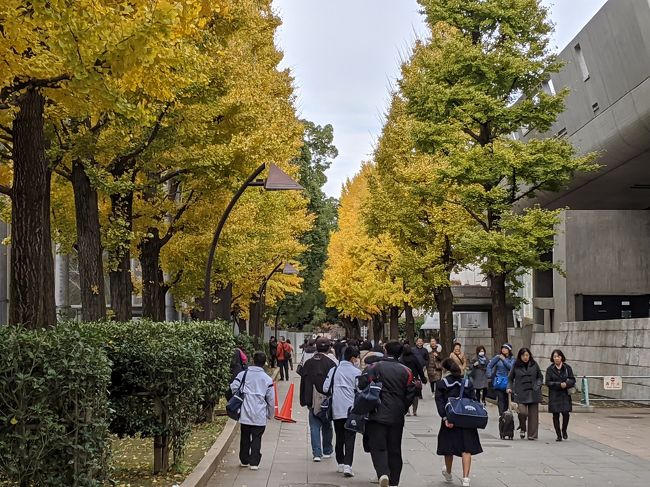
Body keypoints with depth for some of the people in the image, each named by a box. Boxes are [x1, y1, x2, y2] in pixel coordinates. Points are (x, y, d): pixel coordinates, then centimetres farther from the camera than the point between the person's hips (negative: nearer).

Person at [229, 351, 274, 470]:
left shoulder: (243, 374, -1)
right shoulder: (267, 379, 1)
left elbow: (233, 387, -11)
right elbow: (271, 399, 4)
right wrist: (270, 414, 17)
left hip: (245, 414, 1)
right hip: (259, 415, -1)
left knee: (245, 437, 15)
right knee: (257, 438, 5)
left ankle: (244, 460, 24)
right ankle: (254, 462, 0)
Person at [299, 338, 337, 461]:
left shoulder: (308, 363, 1)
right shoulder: (331, 364, -9)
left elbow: (303, 383, 6)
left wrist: (303, 401, 13)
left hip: (313, 401, 1)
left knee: (314, 427, 5)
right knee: (327, 426, 15)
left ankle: (317, 453, -3)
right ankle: (327, 451, 26)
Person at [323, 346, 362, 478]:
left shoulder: (333, 370, 5)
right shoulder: (356, 372, -6)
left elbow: (325, 388, 4)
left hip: (336, 409, 4)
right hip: (351, 409, -4)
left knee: (339, 438, 15)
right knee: (350, 438, -2)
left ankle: (340, 464, 20)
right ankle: (347, 465, -13)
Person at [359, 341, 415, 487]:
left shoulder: (374, 367, -5)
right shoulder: (406, 371, 4)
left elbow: (362, 386, -12)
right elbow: (410, 394, 4)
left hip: (377, 415, -3)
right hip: (397, 417, 3)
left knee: (378, 447, -2)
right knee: (395, 449, 12)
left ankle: (383, 473, -25)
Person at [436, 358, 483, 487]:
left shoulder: (442, 383, -2)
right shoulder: (468, 382, 6)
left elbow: (440, 402, -11)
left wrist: (445, 418, -15)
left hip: (449, 419, -1)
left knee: (449, 448, 15)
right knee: (466, 449, 0)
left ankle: (448, 474, 36)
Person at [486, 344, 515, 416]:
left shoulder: (512, 359, 4)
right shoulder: (497, 357, 3)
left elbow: (511, 367, -13)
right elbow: (489, 366, 7)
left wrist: (504, 359, -10)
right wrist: (489, 376, 0)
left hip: (507, 382, 1)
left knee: (506, 399, 6)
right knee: (501, 398, -9)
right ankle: (501, 414, -9)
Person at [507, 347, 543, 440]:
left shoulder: (534, 365, 7)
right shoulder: (516, 366, 4)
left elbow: (540, 377, 15)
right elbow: (510, 378, 15)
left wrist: (538, 386, 1)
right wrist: (509, 388, 2)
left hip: (533, 393, 2)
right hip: (521, 393, -1)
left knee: (533, 414, 1)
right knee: (522, 412, -16)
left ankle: (532, 435, 8)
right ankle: (522, 429, 11)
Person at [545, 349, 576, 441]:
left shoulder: (567, 367, 4)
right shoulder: (550, 369, 1)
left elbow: (572, 380, 4)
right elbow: (548, 382, -4)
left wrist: (566, 384, -16)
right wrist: (559, 384, -15)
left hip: (565, 395, 0)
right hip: (554, 395, 0)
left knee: (566, 413, -11)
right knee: (555, 415, 1)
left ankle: (564, 431, 16)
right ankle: (559, 435, 13)